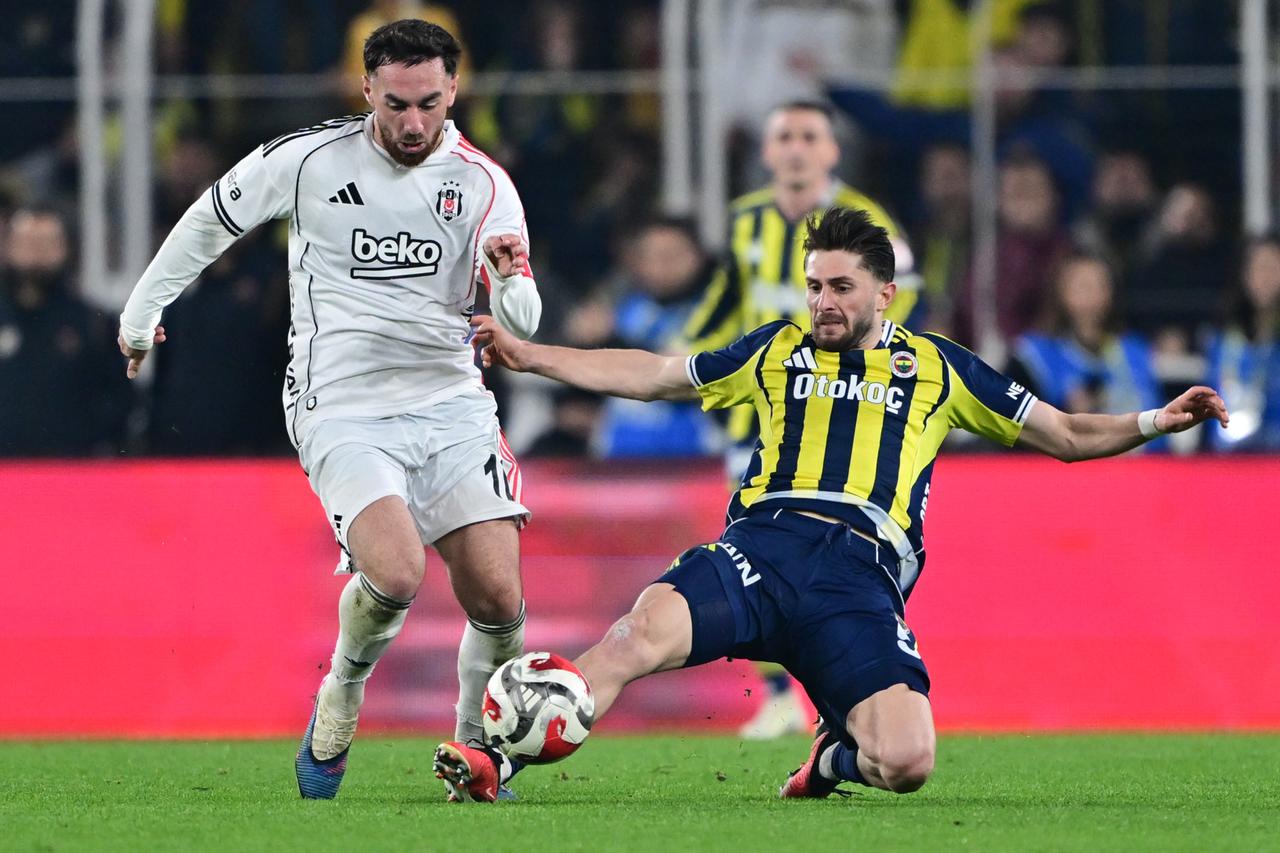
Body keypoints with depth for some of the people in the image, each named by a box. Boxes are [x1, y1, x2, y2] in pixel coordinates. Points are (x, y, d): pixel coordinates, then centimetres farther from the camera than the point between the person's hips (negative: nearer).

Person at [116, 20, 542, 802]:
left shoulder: (481, 182, -1)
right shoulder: (309, 159, -6)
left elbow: (522, 326, -6)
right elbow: (212, 219, 11)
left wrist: (511, 280, -29)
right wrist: (142, 311, 20)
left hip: (451, 404, 3)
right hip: (343, 410, -3)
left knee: (497, 600, -9)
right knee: (394, 575, -25)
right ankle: (340, 702, 6)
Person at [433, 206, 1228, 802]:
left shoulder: (937, 368, 20)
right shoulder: (777, 352, 23)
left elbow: (1063, 434, 24)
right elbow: (654, 376, 29)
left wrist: (1156, 422, 8)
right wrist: (527, 355, 24)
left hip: (861, 574, -1)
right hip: (766, 542, 1)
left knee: (908, 762, -23)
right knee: (643, 632, -32)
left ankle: (837, 755, 13)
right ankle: (500, 756, -34)